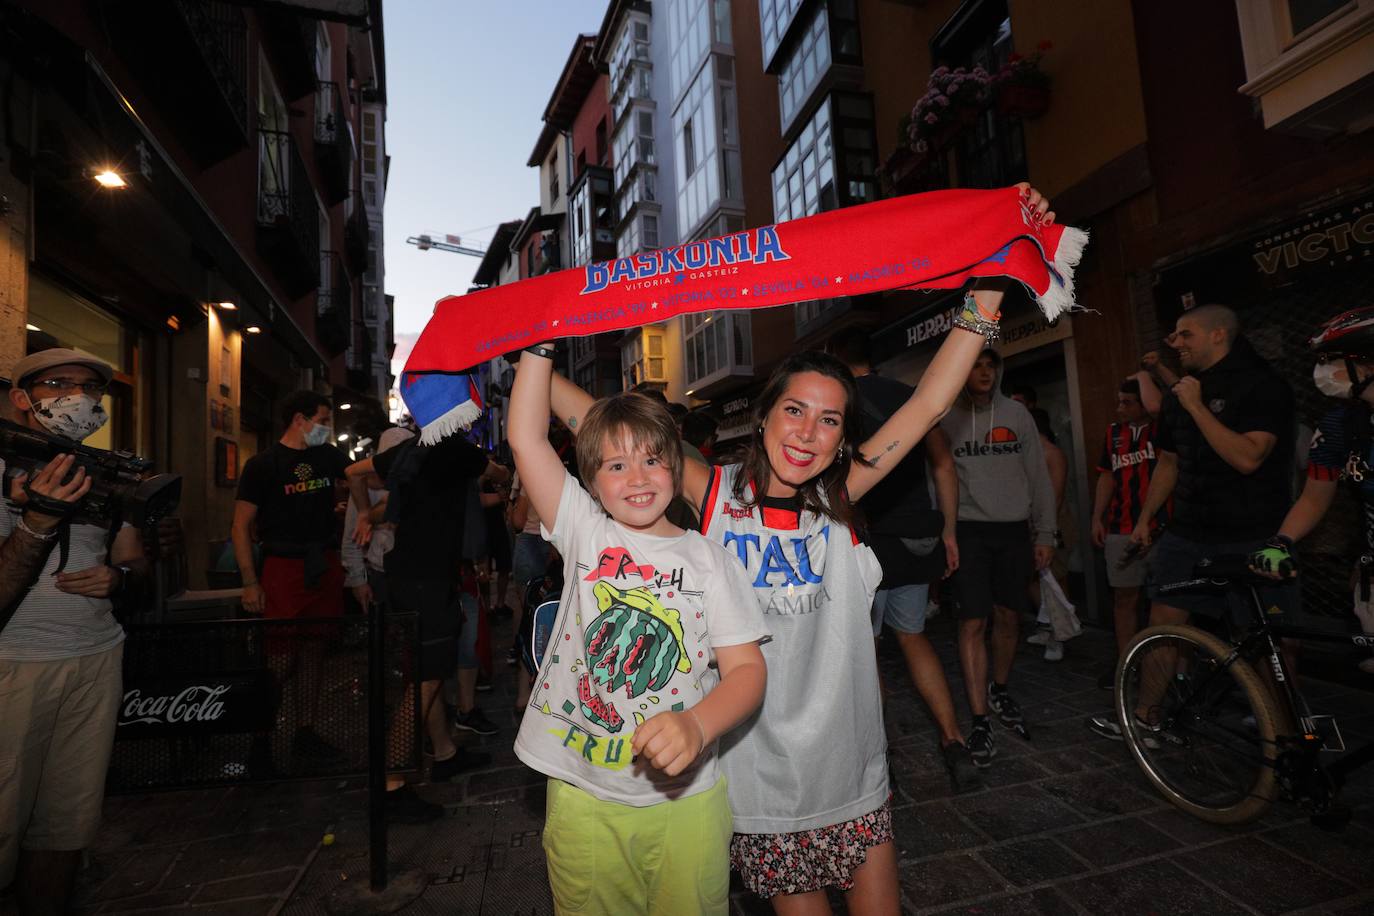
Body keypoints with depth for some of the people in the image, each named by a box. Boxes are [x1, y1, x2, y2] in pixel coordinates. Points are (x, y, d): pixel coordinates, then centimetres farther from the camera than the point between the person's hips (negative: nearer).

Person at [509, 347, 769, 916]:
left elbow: (747, 668, -8)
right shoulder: (585, 535, -3)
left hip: (684, 797, 0)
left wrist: (698, 726, -27)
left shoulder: (705, 557, -4)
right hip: (582, 794, 1)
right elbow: (525, 439, -10)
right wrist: (541, 343, -12)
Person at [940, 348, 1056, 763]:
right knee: (973, 623, -6)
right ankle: (979, 720, 4)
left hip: (1014, 530, 3)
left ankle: (999, 690, 36)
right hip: (969, 530, -3)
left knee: (1009, 617, 12)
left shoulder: (1016, 413, 7)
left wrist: (1045, 533, 5)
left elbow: (1038, 476, 8)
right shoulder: (945, 418, 0)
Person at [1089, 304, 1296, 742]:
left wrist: (1196, 407, -19)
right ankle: (1143, 718, 15)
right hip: (1187, 533, 6)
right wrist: (1144, 518, 18)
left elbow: (1248, 457, -22)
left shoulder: (1262, 385, -8)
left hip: (1251, 537, -6)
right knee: (1163, 620, 5)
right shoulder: (1179, 393, 12)